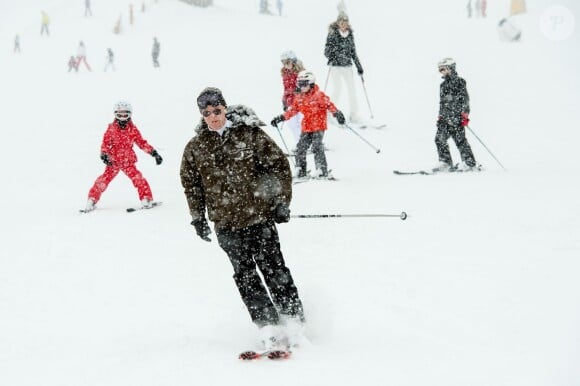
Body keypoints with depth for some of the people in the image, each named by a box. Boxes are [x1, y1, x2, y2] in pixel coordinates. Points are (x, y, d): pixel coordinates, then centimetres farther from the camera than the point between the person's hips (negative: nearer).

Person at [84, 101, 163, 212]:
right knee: (104, 180, -8)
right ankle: (92, 200, 4)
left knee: (138, 178, -16)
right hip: (113, 161, -1)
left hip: (128, 161, 1)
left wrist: (154, 153, 1)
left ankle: (147, 200, -6)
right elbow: (105, 143, 0)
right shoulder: (111, 129, 1)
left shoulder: (133, 129, 4)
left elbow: (142, 143, 8)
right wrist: (104, 155, -17)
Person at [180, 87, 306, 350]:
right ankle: (269, 327, 3)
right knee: (245, 275, -1)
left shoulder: (249, 135, -3)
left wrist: (282, 201, -3)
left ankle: (294, 320, 10)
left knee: (272, 268, -1)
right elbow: (191, 185, 16)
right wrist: (198, 218, 13)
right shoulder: (195, 148, 5)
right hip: (226, 223, 3)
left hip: (259, 215, -3)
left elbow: (279, 165, 1)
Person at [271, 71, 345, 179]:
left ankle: (323, 171, -14)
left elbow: (329, 105, -15)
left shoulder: (319, 95, -7)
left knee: (317, 148, -16)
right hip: (306, 128, 6)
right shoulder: (299, 98, 11)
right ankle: (300, 171, 13)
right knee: (300, 148, 2)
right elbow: (291, 110, 16)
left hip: (318, 127, -6)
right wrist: (280, 118, 11)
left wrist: (337, 113, -30)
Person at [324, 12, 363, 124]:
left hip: (347, 65, 4)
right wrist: (331, 57, -26)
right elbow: (326, 51, -5)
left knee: (351, 89, -2)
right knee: (338, 89, -10)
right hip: (335, 66, -4)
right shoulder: (332, 34, -4)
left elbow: (353, 52, 16)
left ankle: (354, 115, 5)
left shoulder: (350, 35, 8)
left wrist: (359, 66, 16)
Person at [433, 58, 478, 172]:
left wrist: (465, 113, -15)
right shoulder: (443, 85, 21)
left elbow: (465, 98, -8)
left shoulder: (459, 81, -2)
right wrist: (440, 116, 22)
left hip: (456, 116, -8)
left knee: (460, 140, -9)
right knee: (440, 139, -1)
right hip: (445, 118, 8)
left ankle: (470, 163, -4)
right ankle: (445, 163, 5)